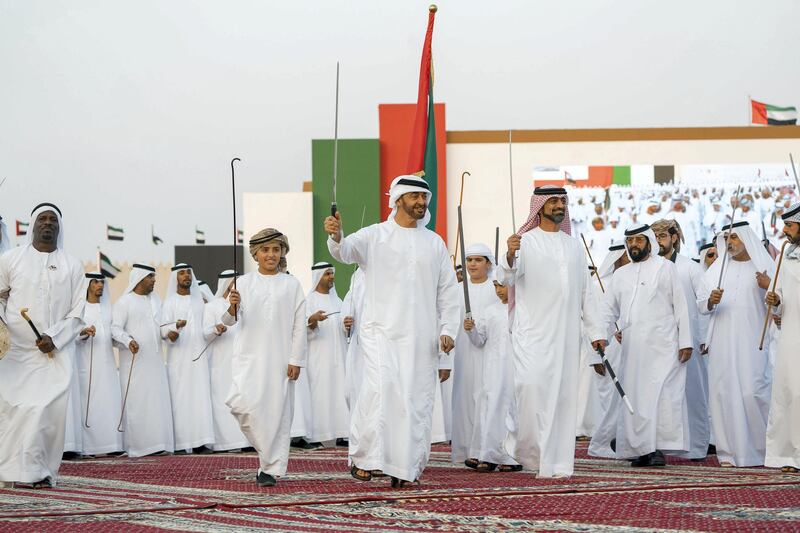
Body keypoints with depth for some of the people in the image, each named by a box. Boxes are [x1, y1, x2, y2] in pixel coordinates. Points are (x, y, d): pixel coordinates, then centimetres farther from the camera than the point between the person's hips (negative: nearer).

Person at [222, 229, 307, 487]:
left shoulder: (291, 284, 7)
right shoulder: (244, 283, 7)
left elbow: (299, 325, 4)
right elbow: (229, 321, 0)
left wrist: (295, 360, -3)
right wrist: (232, 307, -23)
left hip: (280, 359, 0)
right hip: (249, 356, 0)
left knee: (277, 412, -1)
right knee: (242, 403, -16)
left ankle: (270, 469, 9)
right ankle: (268, 454, 7)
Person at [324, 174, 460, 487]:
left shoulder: (434, 242, 14)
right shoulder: (374, 236, 4)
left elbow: (447, 290, 16)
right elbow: (346, 251, -15)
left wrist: (447, 330, 5)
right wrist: (336, 237, -38)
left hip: (422, 337, 4)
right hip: (381, 331, -4)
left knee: (417, 398, 1)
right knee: (379, 386, -21)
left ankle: (406, 467, 10)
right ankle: (364, 457, -10)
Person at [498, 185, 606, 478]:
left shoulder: (575, 246, 15)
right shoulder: (526, 241, -1)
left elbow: (586, 292, 19)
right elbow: (507, 277, -15)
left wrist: (596, 330, 12)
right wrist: (510, 256, -36)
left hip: (566, 333, 5)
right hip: (532, 330, -5)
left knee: (563, 394, 3)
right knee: (531, 384, -20)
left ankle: (557, 462, 8)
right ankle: (524, 445, 0)